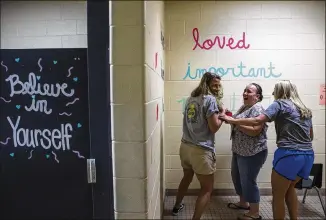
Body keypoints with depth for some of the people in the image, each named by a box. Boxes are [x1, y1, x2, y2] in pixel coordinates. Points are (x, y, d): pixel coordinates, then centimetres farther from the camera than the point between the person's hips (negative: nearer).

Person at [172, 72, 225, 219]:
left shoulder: (190, 98, 12)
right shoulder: (210, 99, -12)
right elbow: (214, 127, -17)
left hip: (185, 146, 9)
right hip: (202, 150, -9)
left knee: (187, 177, 30)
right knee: (207, 189, 5)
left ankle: (177, 207, 47)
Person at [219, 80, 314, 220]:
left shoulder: (280, 104, -1)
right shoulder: (305, 110, 19)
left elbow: (257, 121, -15)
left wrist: (233, 120, -9)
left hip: (289, 154, -7)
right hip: (308, 155, 7)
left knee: (278, 195, 6)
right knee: (289, 188, 27)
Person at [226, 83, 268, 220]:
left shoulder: (258, 109, -18)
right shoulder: (243, 107, 11)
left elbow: (254, 131, -27)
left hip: (252, 153, -10)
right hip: (239, 151, 10)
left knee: (248, 181, -1)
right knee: (237, 177, 20)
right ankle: (243, 203, 39)